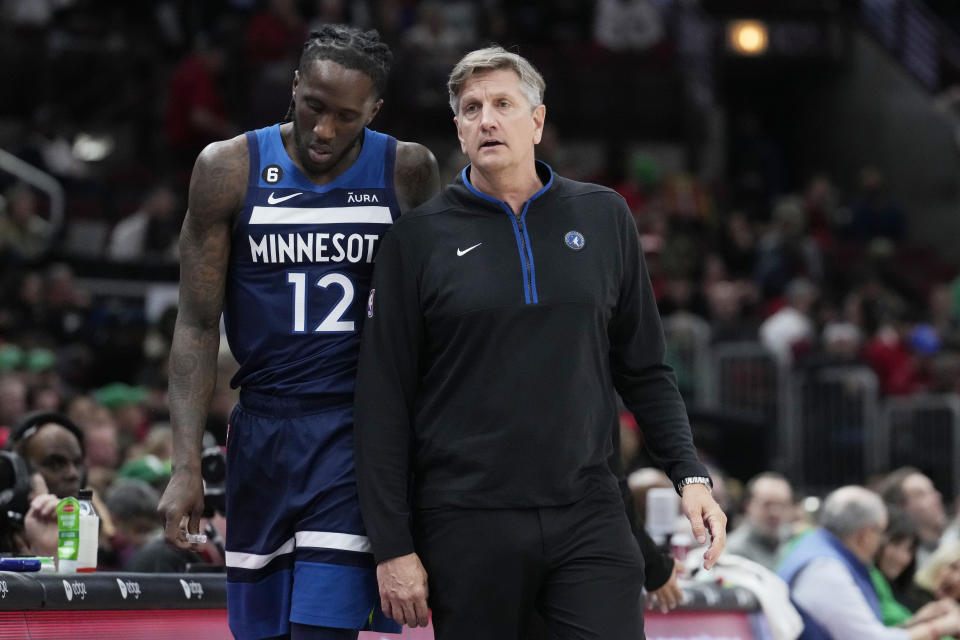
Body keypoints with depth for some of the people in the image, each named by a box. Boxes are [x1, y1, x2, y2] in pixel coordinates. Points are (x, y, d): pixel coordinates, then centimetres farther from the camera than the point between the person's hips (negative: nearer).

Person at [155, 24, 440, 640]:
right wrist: (186, 466, -7)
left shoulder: (408, 172, -1)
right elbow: (197, 326, 0)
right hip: (263, 426, 2)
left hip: (359, 432, -2)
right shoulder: (230, 168, -1)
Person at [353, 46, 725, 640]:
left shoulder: (604, 217, 9)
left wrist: (691, 475, 2)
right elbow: (383, 400, 1)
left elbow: (644, 369, 14)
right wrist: (392, 545, -5)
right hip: (467, 529, -1)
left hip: (589, 520, 1)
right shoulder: (420, 238, 2)